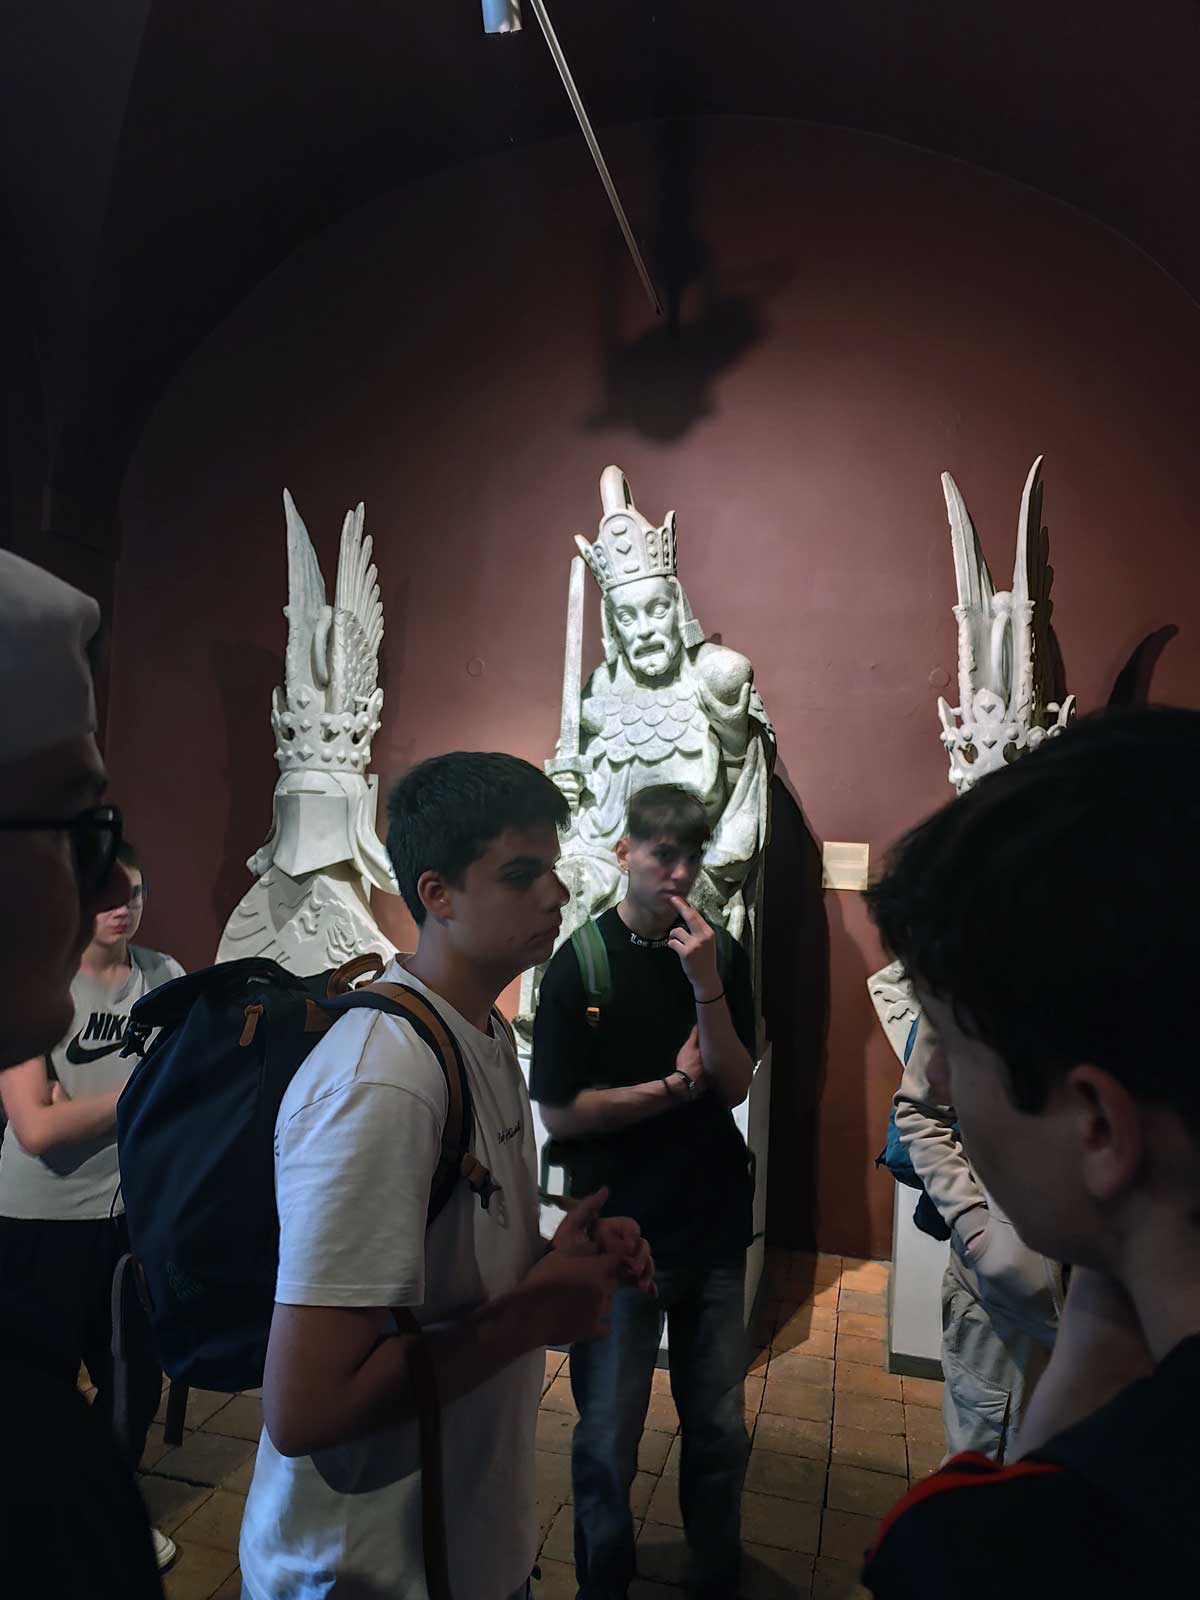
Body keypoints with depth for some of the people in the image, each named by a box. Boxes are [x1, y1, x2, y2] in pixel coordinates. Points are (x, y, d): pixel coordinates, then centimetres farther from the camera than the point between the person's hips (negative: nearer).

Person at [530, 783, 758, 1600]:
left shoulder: (724, 956, -3)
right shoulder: (581, 963, -13)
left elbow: (734, 1085, -7)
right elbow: (561, 1112, -13)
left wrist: (705, 982, -19)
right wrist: (676, 1085, -11)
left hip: (715, 1227, 3)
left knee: (720, 1428, 17)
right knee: (609, 1438, 12)